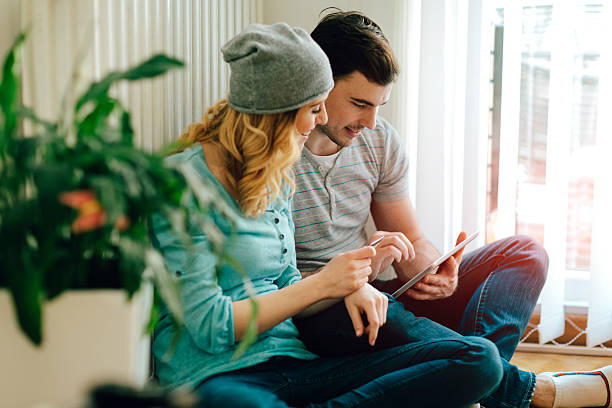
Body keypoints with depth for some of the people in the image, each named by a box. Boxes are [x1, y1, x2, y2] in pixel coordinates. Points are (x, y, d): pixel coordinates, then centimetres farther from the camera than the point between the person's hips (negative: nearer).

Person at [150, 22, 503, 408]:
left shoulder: (275, 177, 16)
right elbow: (209, 326, -14)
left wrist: (352, 283, 2)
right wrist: (322, 284, -12)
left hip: (292, 359, 8)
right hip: (215, 374, -7)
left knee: (480, 358, -10)